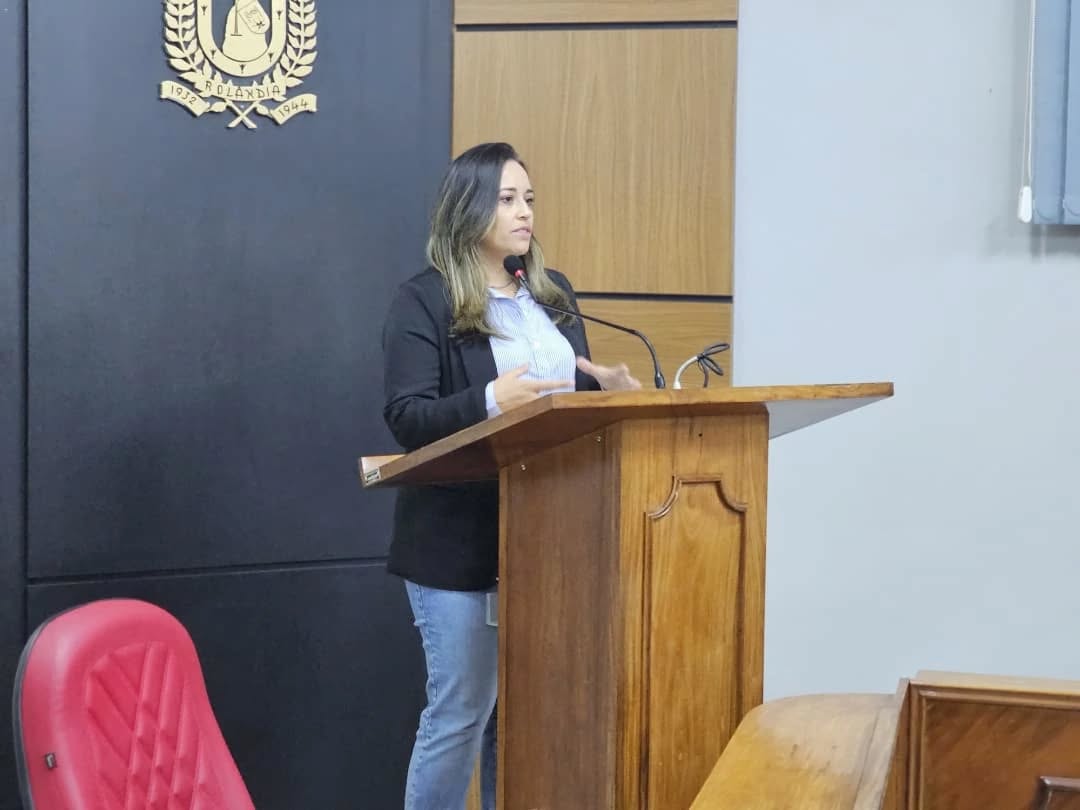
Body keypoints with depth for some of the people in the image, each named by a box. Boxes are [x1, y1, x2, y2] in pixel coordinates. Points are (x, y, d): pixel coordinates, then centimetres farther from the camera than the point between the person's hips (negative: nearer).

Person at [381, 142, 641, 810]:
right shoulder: (425, 301, -8)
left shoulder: (554, 293, 13)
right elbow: (407, 419, -15)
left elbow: (579, 391, 19)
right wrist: (490, 401, -31)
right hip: (462, 541, -6)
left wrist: (610, 390, -4)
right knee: (461, 712, -1)